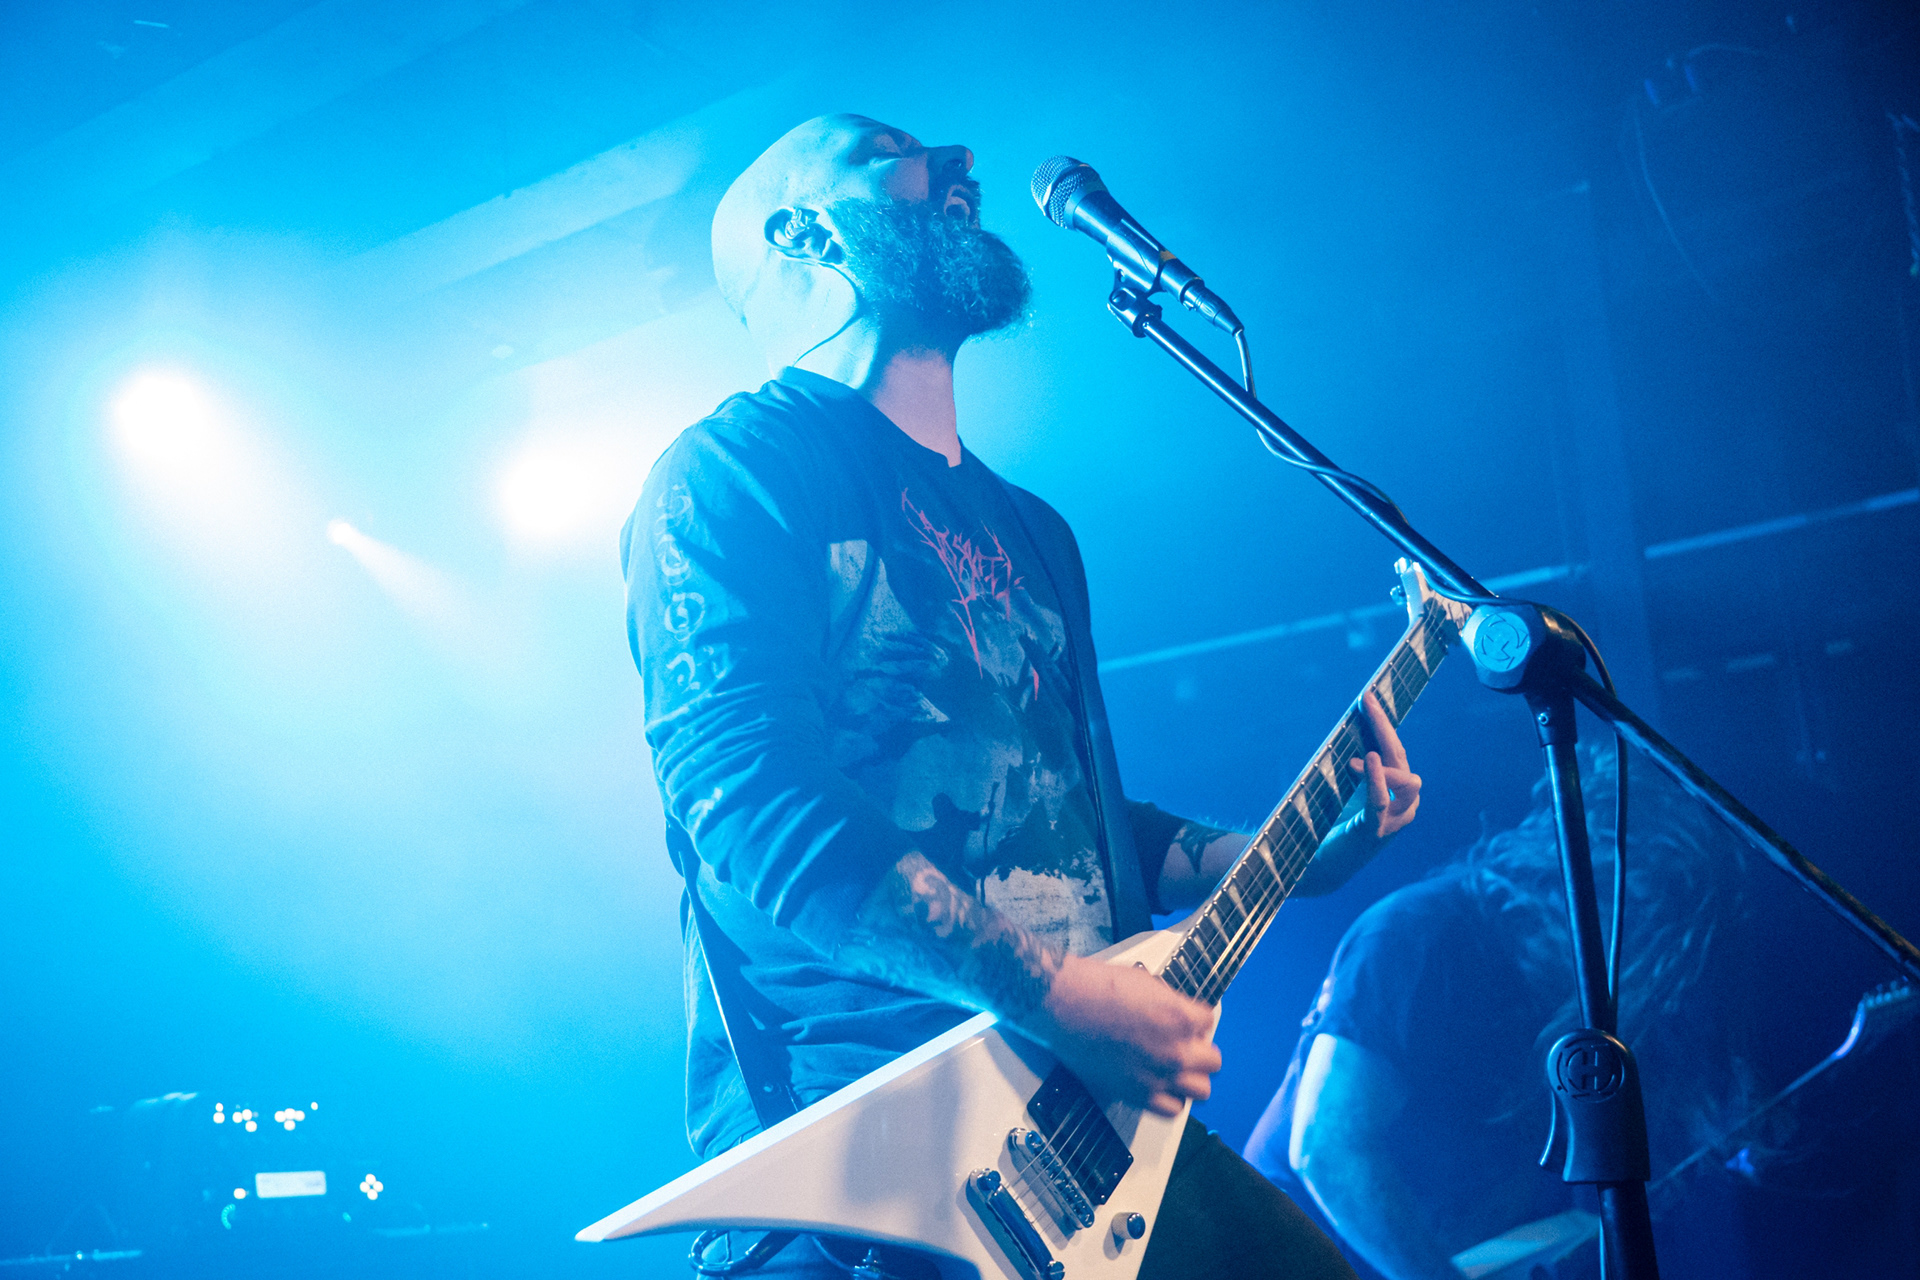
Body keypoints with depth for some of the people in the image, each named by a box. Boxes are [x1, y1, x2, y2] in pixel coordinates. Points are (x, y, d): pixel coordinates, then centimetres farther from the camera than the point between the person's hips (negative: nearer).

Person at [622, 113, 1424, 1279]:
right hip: (852, 1116, -7)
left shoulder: (1027, 529, 23)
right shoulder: (738, 471, -2)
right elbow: (754, 807, -15)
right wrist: (1055, 995, -21)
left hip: (1084, 1106, 8)